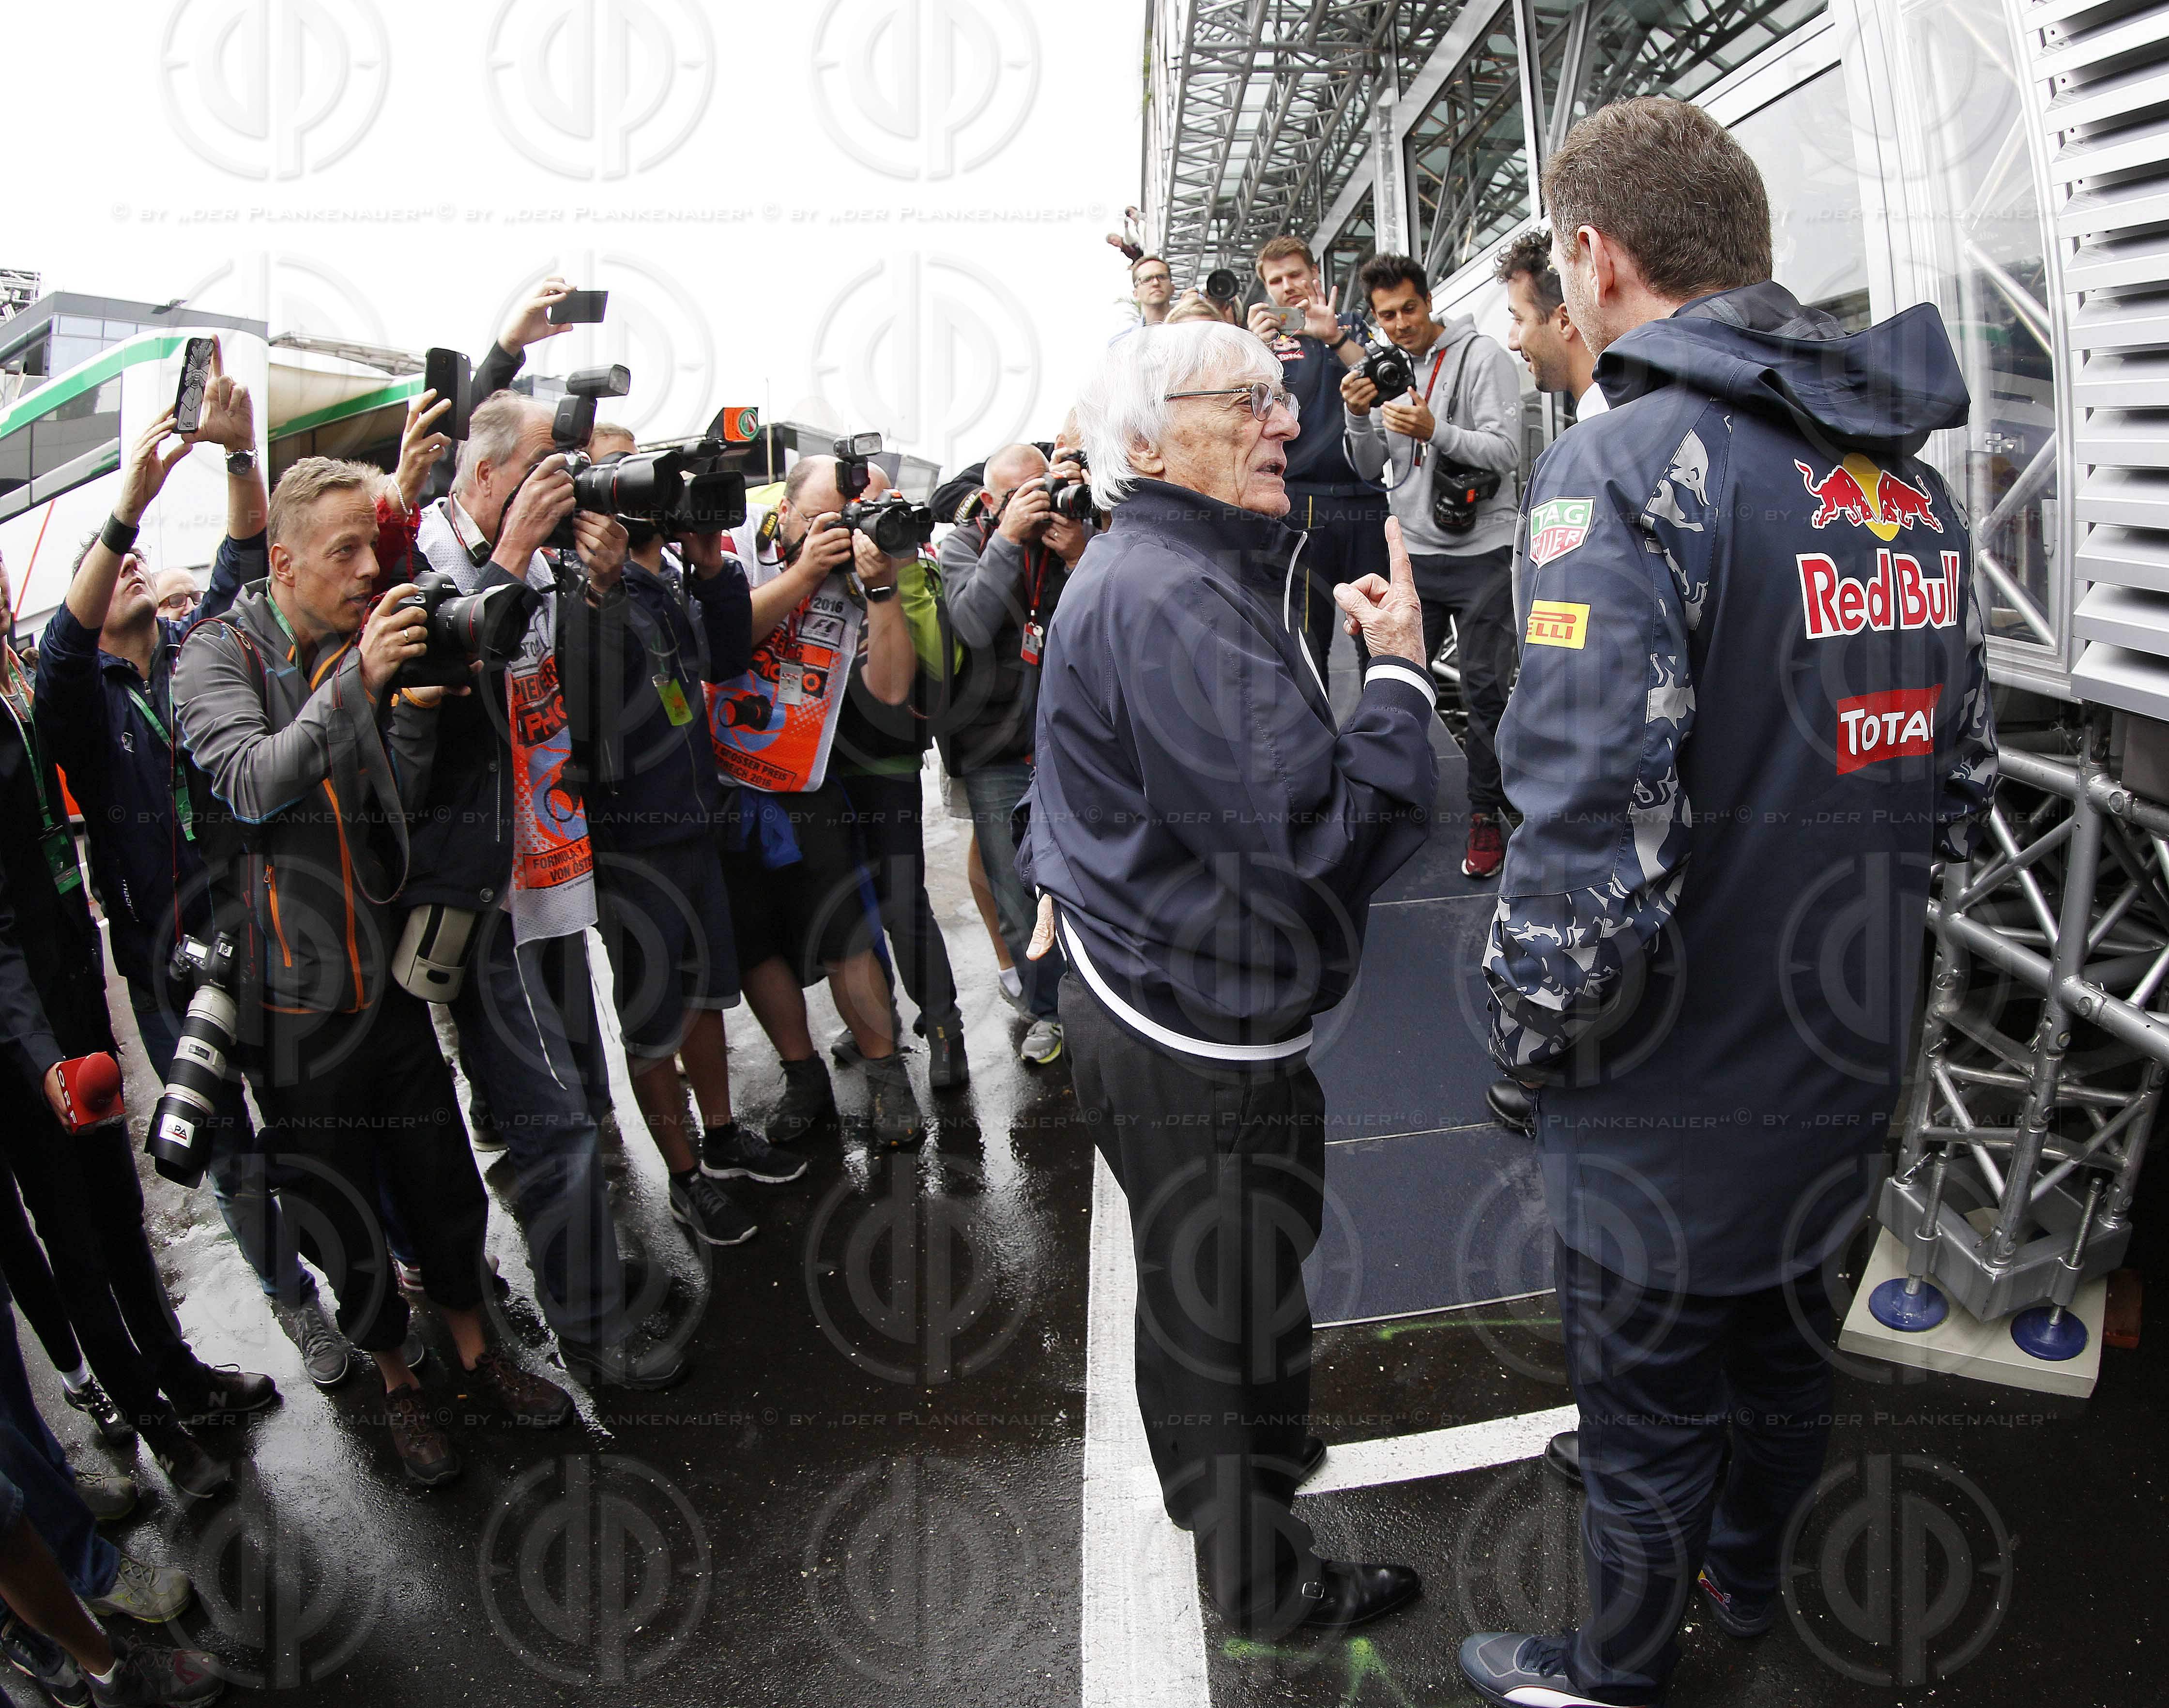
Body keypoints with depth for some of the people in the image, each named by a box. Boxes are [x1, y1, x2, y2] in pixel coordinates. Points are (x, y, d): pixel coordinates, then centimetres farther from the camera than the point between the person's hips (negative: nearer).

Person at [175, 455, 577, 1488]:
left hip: (386, 974, 4)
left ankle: (475, 1349, 32)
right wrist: (361, 680, -30)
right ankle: (395, 1383, 28)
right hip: (291, 997, -4)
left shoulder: (359, 650, 7)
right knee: (341, 1216, 8)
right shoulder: (220, 656, -7)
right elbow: (252, 783, -24)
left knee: (443, 1181, 12)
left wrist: (415, 711, -14)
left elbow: (399, 806, 4)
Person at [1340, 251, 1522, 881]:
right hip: (1412, 552, 5)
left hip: (1480, 551, -4)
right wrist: (1360, 417, -9)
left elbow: (1506, 451, -14)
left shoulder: (1481, 356, -6)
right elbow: (1371, 468, 10)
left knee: (1484, 688, 0)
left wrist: (1434, 431, -26)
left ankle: (1487, 815, 11)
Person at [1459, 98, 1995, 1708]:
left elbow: (1592, 821, -29)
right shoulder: (1906, 467, 3)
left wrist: (1532, 1024, -13)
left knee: (1648, 1405, 15)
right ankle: (1750, 1577, 55)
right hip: (1849, 1051, 8)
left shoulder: (1631, 461, -22)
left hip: (1676, 1086, -7)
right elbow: (1963, 767, 10)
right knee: (1787, 1336, 29)